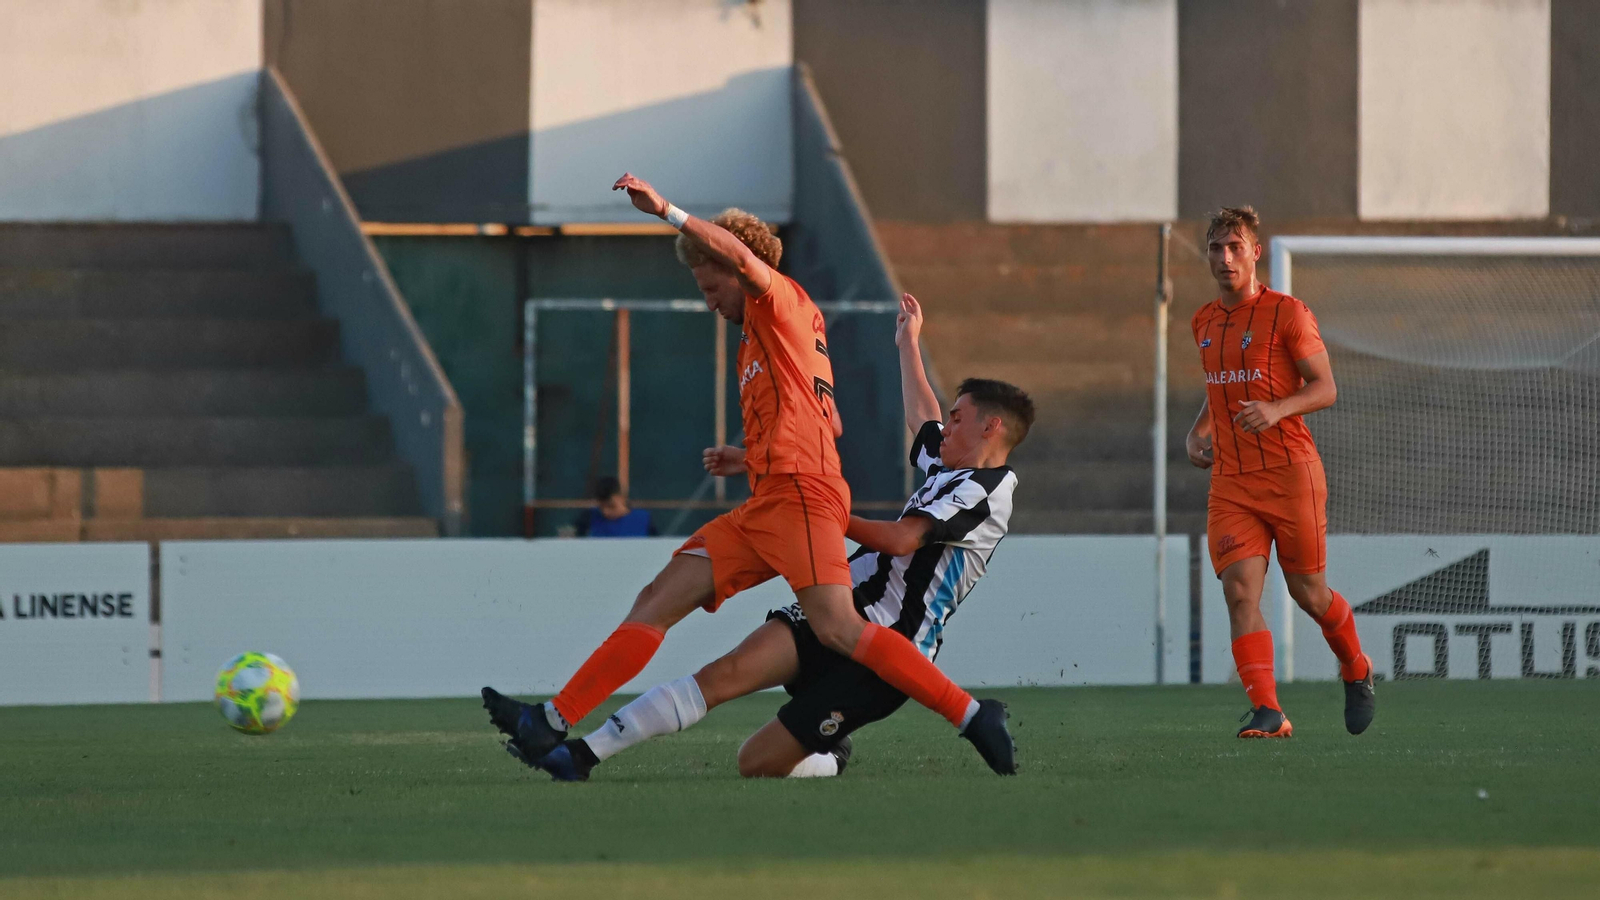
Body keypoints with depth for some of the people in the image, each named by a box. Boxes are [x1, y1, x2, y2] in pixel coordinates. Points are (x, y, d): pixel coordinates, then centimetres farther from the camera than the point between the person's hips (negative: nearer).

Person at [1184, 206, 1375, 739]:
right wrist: (1197, 433, 13)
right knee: (1240, 593, -13)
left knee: (1308, 593, 5)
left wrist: (1277, 409, -24)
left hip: (1291, 472, -4)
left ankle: (1356, 670, 35)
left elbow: (1325, 389, -7)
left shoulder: (1287, 314, -5)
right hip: (1230, 481, 4)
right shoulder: (1205, 323, 14)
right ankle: (1268, 713, -19)